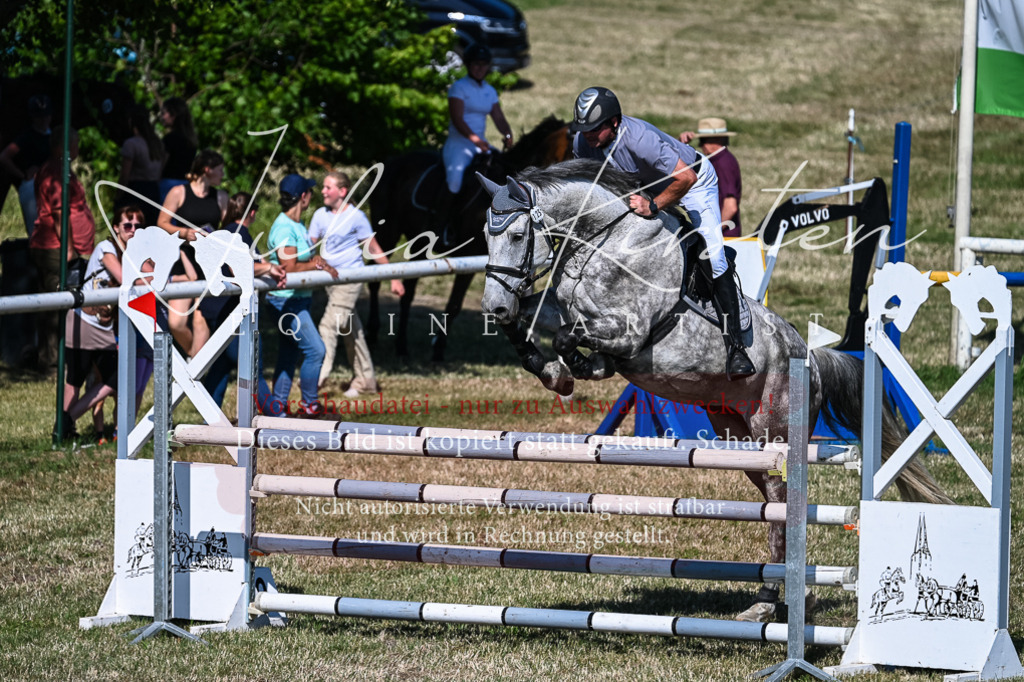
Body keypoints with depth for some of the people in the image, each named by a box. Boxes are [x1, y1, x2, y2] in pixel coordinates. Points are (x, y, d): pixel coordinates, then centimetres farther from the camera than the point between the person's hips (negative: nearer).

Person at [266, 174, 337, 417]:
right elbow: (289, 267, -23)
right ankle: (309, 405, 0)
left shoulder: (298, 224, 11)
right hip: (285, 299, -10)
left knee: (288, 352, 12)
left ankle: (278, 405, 17)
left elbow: (308, 256, 15)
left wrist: (323, 263, -5)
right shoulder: (284, 228, -20)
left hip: (299, 298, 10)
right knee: (315, 349, -10)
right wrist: (316, 265, -11)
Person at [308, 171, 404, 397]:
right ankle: (365, 380, 20)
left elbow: (374, 250, -3)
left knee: (329, 325, -16)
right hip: (329, 278, 6)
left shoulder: (356, 217, -8)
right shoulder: (320, 215, 6)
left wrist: (394, 278, 0)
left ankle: (317, 376, -18)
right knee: (350, 330, 12)